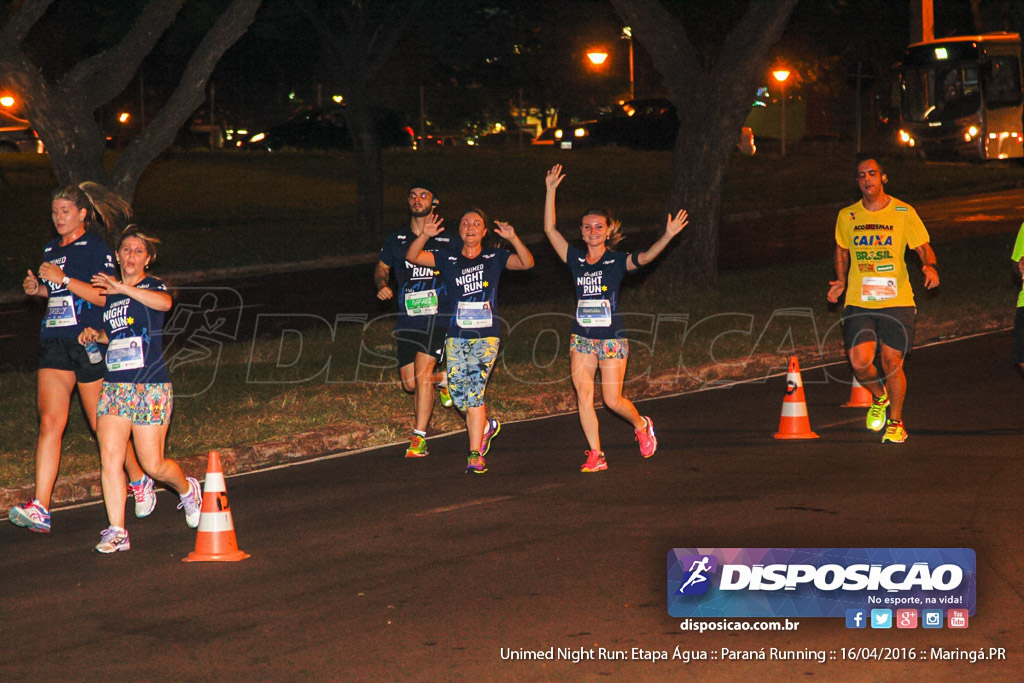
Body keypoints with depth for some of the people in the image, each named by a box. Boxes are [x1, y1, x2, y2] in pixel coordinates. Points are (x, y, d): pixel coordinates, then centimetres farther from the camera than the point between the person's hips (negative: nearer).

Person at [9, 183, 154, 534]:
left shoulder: (96, 248, -5)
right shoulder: (51, 249, 16)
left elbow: (104, 296, -14)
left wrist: (63, 278, -19)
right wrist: (38, 289, 7)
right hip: (54, 343, 5)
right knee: (50, 422, -9)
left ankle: (140, 480, 32)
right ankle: (40, 509, -17)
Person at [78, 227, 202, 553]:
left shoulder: (152, 285, -4)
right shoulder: (110, 294, 15)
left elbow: (165, 303, -30)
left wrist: (123, 288, -32)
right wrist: (96, 335, 10)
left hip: (150, 386, -5)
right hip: (114, 385, 5)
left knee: (153, 465, -2)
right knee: (109, 459, -8)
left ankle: (187, 489, 30)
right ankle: (117, 532, -5)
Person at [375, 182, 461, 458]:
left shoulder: (448, 241, 2)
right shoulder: (396, 239, 9)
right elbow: (381, 268, 20)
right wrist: (382, 285, -2)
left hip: (437, 317, -4)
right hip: (407, 318, 4)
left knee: (422, 374, -16)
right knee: (410, 382, 3)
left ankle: (419, 438, -11)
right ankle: (443, 380, 37)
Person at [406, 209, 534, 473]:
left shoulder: (494, 257, 5)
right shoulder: (448, 257, 7)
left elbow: (527, 263, -7)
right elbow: (412, 257, -3)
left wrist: (513, 238, -22)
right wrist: (425, 235, -21)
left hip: (486, 335, -2)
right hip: (456, 335, 3)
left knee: (475, 391, -13)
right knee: (458, 392, -1)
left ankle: (475, 456, -10)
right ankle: (486, 426, 31)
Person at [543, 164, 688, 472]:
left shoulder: (616, 261, -5)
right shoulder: (576, 259, 5)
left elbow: (645, 257, -23)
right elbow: (550, 229, 2)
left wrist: (668, 236, -39)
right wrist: (550, 190, -3)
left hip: (612, 339, -4)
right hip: (582, 337, 4)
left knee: (612, 399, -3)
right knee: (583, 396, -3)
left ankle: (642, 425, 28)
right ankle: (595, 455, 5)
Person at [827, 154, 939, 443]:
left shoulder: (904, 213, -1)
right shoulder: (847, 217, 6)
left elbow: (924, 247, 3)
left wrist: (930, 267, -18)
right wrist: (841, 281, 8)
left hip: (896, 300, -2)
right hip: (858, 302, 2)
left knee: (892, 362, -3)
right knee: (860, 361, -12)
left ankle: (896, 423, 17)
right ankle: (879, 398, 21)